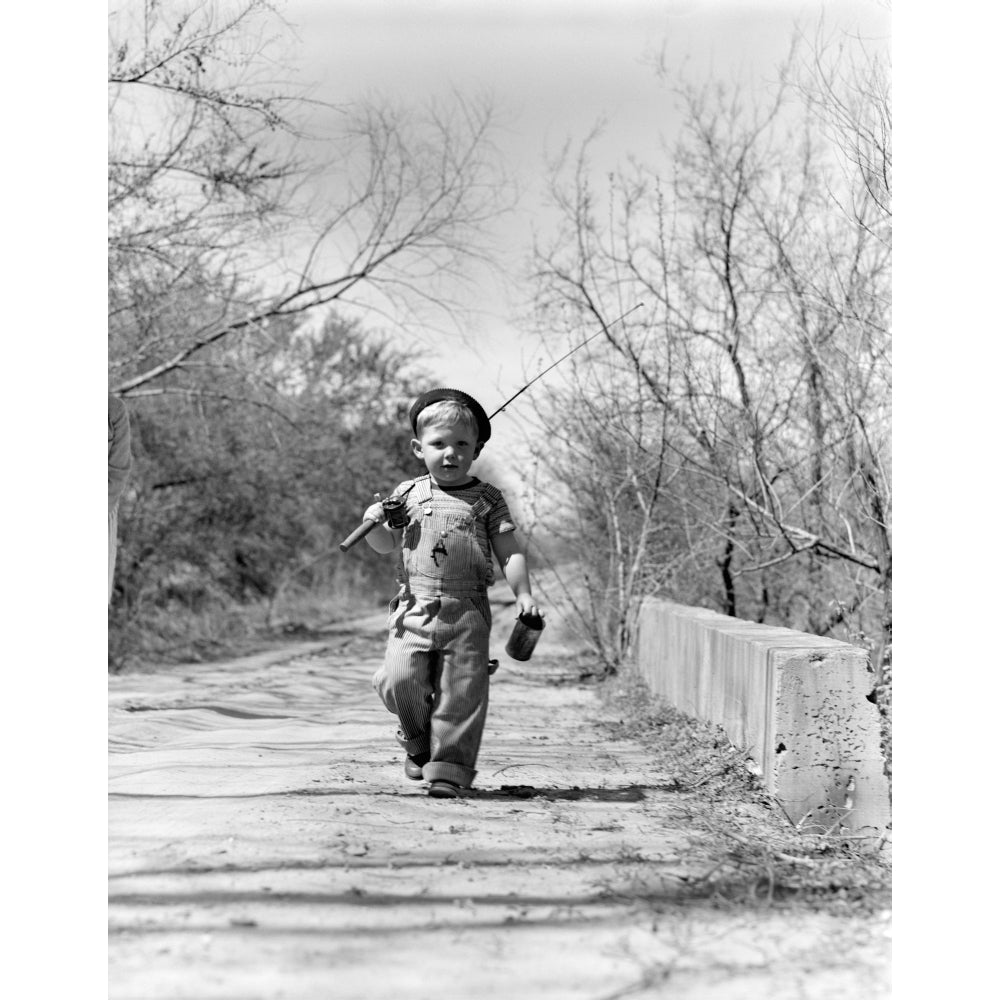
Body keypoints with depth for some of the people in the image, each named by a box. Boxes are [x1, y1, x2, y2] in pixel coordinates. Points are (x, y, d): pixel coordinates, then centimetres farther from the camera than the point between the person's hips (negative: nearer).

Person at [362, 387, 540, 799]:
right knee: (399, 679, -10)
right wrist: (373, 523, -5)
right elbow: (386, 545, 16)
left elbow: (510, 553, 4)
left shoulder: (487, 499, 4)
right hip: (414, 608, 1)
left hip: (467, 612, -1)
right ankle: (417, 741, 19)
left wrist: (523, 594, -8)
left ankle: (449, 768, 8)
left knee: (462, 692, -3)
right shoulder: (408, 494, 8)